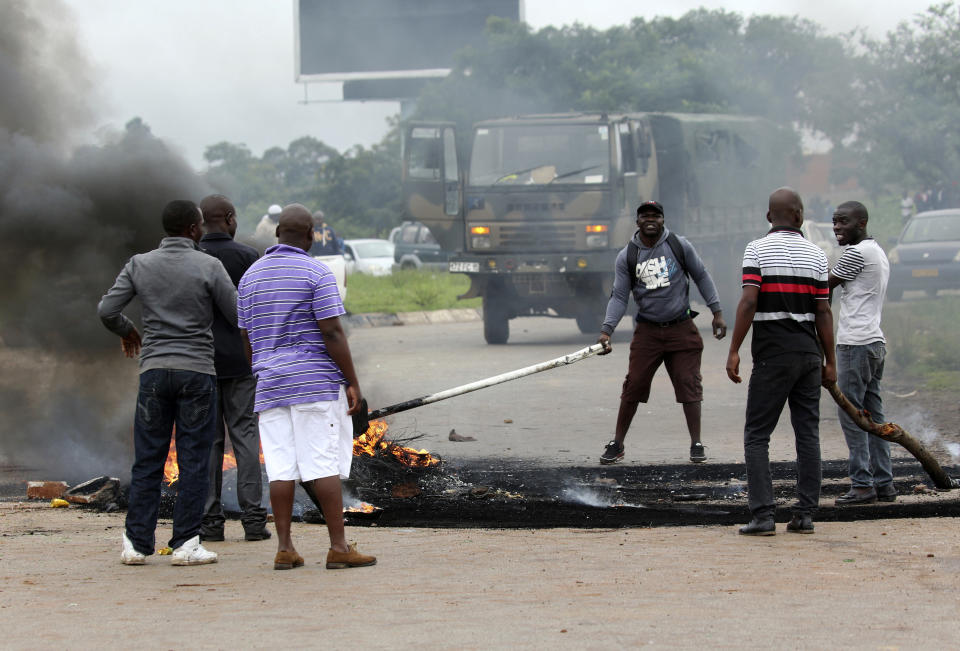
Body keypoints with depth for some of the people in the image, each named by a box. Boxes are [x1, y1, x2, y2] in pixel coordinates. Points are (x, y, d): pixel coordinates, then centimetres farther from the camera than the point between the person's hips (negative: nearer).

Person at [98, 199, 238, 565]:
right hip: (197, 370, -3)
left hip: (155, 370, 3)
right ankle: (185, 544, -2)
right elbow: (237, 315, -2)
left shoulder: (140, 265, 3)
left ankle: (137, 543, 4)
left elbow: (107, 310, 2)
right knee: (193, 460, 1)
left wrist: (126, 331, 22)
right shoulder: (208, 267, -5)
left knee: (148, 459, 7)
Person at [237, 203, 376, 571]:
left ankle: (284, 548, 2)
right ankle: (339, 547, -6)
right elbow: (332, 333, -12)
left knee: (281, 468, 4)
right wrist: (353, 383, -8)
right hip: (316, 382, -5)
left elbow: (247, 338, 14)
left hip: (271, 385, 5)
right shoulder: (316, 274, -8)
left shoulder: (251, 276, 11)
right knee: (324, 465, -5)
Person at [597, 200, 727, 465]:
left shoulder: (680, 246, -1)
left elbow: (701, 277, 7)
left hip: (681, 329, 0)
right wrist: (606, 330, -12)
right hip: (647, 331, 0)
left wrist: (717, 313, 4)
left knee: (689, 384, -2)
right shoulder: (626, 257, 0)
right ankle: (617, 444, 9)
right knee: (633, 386, -2)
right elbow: (619, 296, 0)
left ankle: (696, 444, 6)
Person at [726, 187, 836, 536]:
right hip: (809, 352, 3)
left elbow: (748, 301, -13)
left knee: (757, 435, 1)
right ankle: (805, 514, 6)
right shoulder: (816, 254, 6)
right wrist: (830, 361, 10)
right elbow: (823, 312, 5)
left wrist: (734, 350, -11)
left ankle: (763, 514, -8)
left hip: (772, 354, -3)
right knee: (808, 434, 8)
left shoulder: (757, 250, -4)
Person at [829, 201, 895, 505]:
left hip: (856, 343, -10)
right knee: (873, 416, 10)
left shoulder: (857, 253, -12)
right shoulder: (878, 252, 19)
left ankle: (862, 485, -8)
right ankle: (884, 483, 9)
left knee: (851, 415, -7)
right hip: (875, 342, 10)